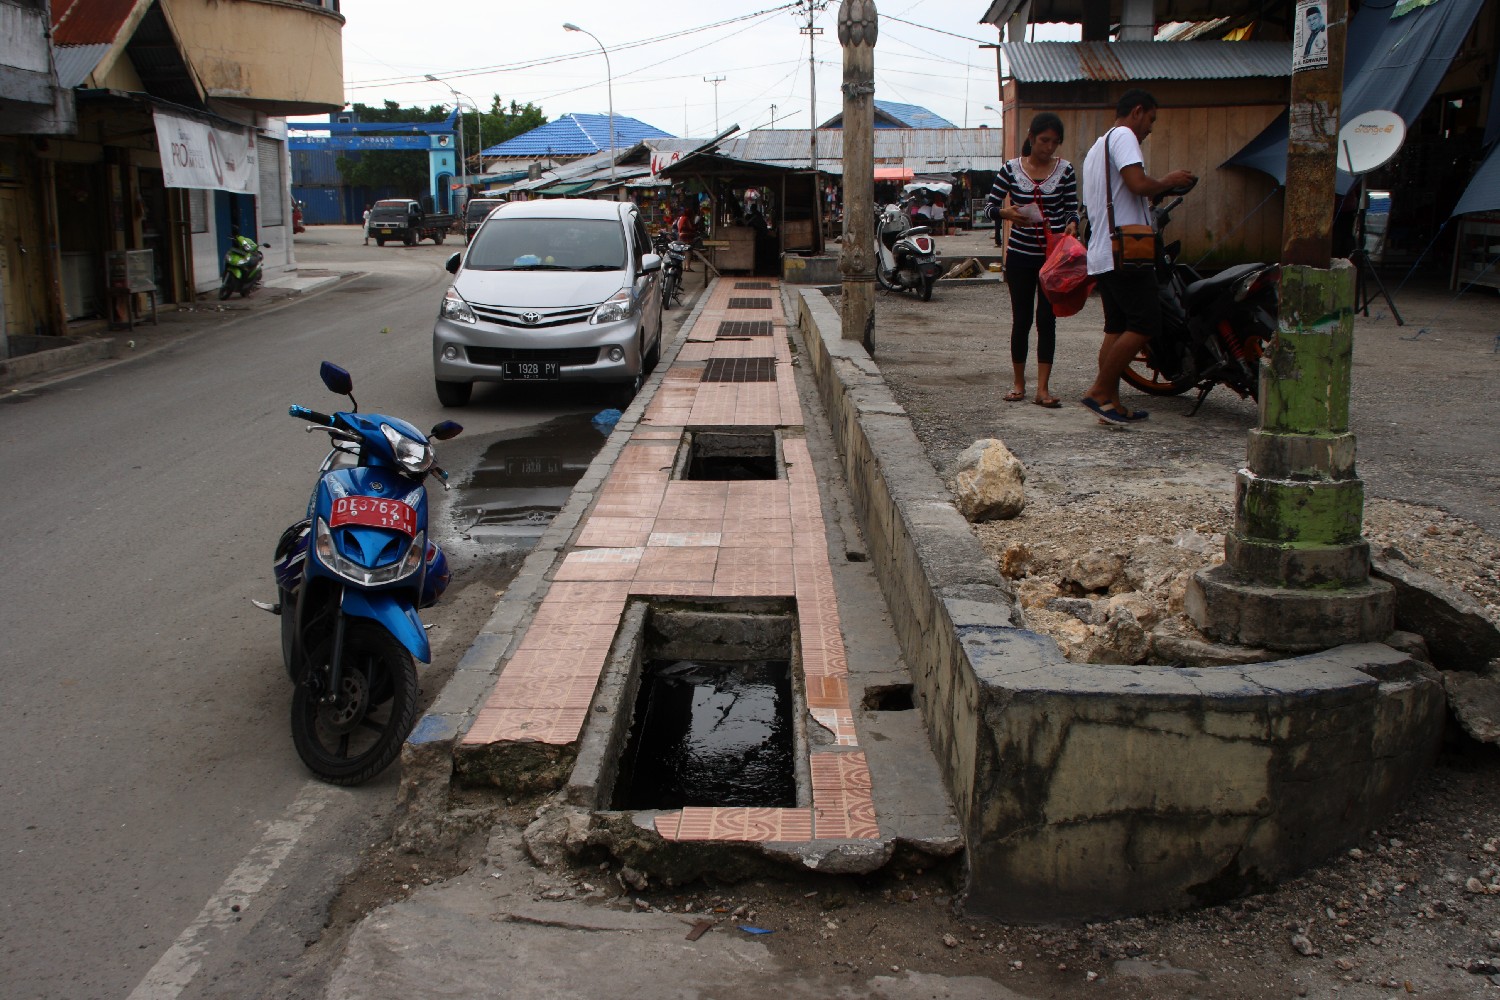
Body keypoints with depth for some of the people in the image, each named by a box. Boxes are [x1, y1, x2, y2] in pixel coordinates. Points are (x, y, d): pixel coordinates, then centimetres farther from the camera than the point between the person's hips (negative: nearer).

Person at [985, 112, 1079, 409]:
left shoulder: (1065, 170, 1)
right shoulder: (1011, 168, -1)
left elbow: (1072, 208, 5)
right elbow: (989, 205, 0)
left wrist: (1072, 224, -18)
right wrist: (1006, 213, -21)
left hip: (1054, 255, 0)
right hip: (1020, 255, 0)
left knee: (1047, 320, 0)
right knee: (1021, 320, 6)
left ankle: (1043, 389, 1)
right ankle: (1019, 384, 19)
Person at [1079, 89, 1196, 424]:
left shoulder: (1096, 148, 25)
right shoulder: (1123, 136, -7)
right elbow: (1138, 184, -21)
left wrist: (1157, 192, 26)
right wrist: (1168, 181, -4)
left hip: (1101, 256, 10)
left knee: (1116, 329, 11)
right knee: (1145, 326, -8)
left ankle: (1111, 404, 9)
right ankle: (1099, 391, -8)